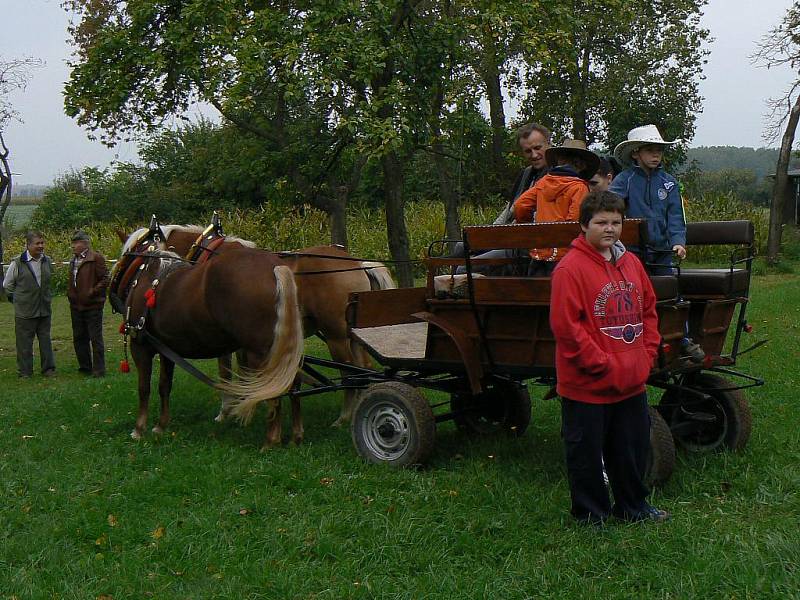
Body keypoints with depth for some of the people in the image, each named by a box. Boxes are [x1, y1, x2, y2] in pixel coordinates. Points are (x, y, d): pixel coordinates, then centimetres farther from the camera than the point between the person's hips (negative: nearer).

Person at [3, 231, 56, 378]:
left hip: (44, 310, 4)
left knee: (45, 340, 10)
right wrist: (17, 299, 8)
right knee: (24, 342, 2)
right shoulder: (17, 263, -8)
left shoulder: (47, 262, 6)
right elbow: (7, 285, 4)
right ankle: (25, 372, 11)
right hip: (24, 312, -4)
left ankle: (48, 368, 20)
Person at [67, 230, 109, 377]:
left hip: (92, 305, -8)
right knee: (79, 338, 14)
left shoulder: (96, 258, -11)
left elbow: (105, 279, -15)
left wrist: (92, 292, -19)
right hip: (76, 305, 8)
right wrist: (69, 293, 13)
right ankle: (85, 366, 25)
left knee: (95, 338, -2)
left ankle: (99, 369, 4)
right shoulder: (73, 260, 15)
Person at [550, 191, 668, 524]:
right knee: (586, 453, 7)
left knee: (633, 448, 20)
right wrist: (603, 365, -17)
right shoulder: (570, 268, -15)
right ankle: (591, 515, 25)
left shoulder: (631, 263, 9)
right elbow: (565, 325, -19)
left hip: (632, 383, 7)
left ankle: (632, 506, 39)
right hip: (588, 386, -7)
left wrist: (647, 354, 6)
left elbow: (648, 310, 18)